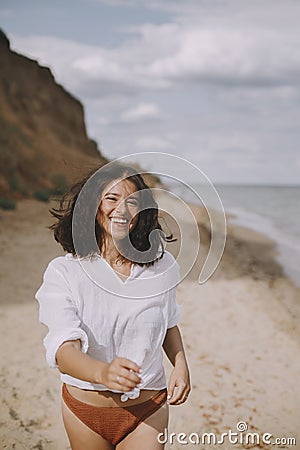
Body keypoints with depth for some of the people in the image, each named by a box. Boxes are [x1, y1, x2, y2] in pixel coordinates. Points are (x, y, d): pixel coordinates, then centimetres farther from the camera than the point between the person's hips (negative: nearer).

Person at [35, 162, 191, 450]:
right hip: (84, 410, -1)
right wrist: (102, 372, -46)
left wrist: (181, 365, -3)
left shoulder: (162, 265, -6)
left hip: (147, 411, 1)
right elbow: (63, 349, -27)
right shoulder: (63, 272, -16)